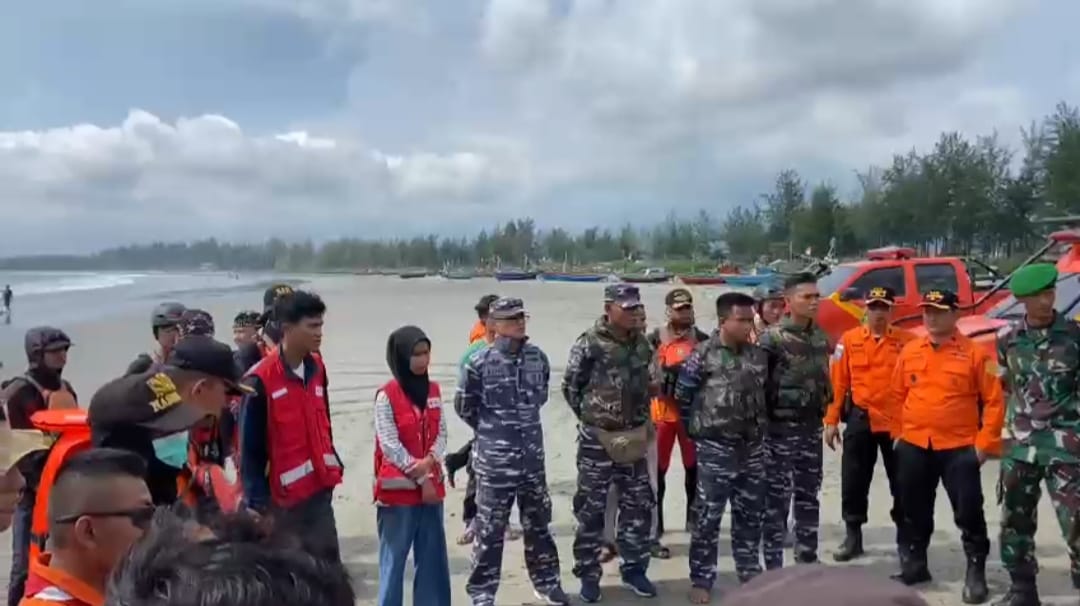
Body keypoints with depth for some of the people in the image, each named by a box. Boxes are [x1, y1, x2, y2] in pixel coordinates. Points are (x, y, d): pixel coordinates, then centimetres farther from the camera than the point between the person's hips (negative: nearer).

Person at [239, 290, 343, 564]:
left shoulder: (316, 368, 4)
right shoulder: (260, 381, -16)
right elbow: (250, 448, -12)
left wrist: (333, 463, 12)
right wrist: (257, 502, -12)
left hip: (320, 490, 6)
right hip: (284, 498, -6)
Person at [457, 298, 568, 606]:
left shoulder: (538, 357, 2)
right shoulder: (479, 362, -12)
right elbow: (464, 406, -1)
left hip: (532, 457, 4)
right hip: (494, 459, -4)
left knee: (538, 522, 16)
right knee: (490, 528, 4)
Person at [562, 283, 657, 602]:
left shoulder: (642, 344, 5)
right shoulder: (589, 343, -13)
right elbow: (570, 387, -5)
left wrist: (638, 418, 11)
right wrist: (592, 417, 1)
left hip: (634, 437, 5)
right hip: (597, 439, -5)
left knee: (639, 505, 10)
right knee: (591, 508, 5)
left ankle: (634, 568, 26)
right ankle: (588, 574, 18)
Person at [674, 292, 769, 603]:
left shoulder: (759, 355, 6)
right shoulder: (703, 354, -11)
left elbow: (769, 392, 18)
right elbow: (682, 396, -5)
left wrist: (759, 423, 15)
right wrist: (701, 425, 4)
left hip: (753, 446, 5)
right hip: (716, 447, -5)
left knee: (750, 513, 15)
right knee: (709, 514, 0)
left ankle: (751, 572, 30)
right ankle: (701, 580, 11)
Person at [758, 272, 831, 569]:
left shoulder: (821, 336, 10)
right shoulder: (772, 337, -12)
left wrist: (827, 407, 16)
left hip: (812, 425, 7)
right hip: (781, 425, -7)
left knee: (809, 495, 15)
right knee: (777, 497, -1)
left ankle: (807, 558, 28)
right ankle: (774, 565, 7)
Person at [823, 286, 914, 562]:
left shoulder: (908, 341, -3)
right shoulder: (849, 340, 1)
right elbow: (838, 383, 1)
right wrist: (831, 420, 0)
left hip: (898, 421, -1)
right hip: (860, 420, 1)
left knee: (901, 483, 10)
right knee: (853, 481, 6)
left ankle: (906, 538, 25)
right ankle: (853, 536, 19)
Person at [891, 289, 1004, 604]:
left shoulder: (975, 353, -7)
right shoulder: (909, 351, 5)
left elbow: (994, 401, -6)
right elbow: (898, 396, 13)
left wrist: (985, 443, -10)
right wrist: (898, 433, 9)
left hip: (959, 448, -4)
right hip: (914, 446, 4)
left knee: (968, 512, 1)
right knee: (914, 511, 14)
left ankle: (976, 572, 16)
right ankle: (914, 565, 29)